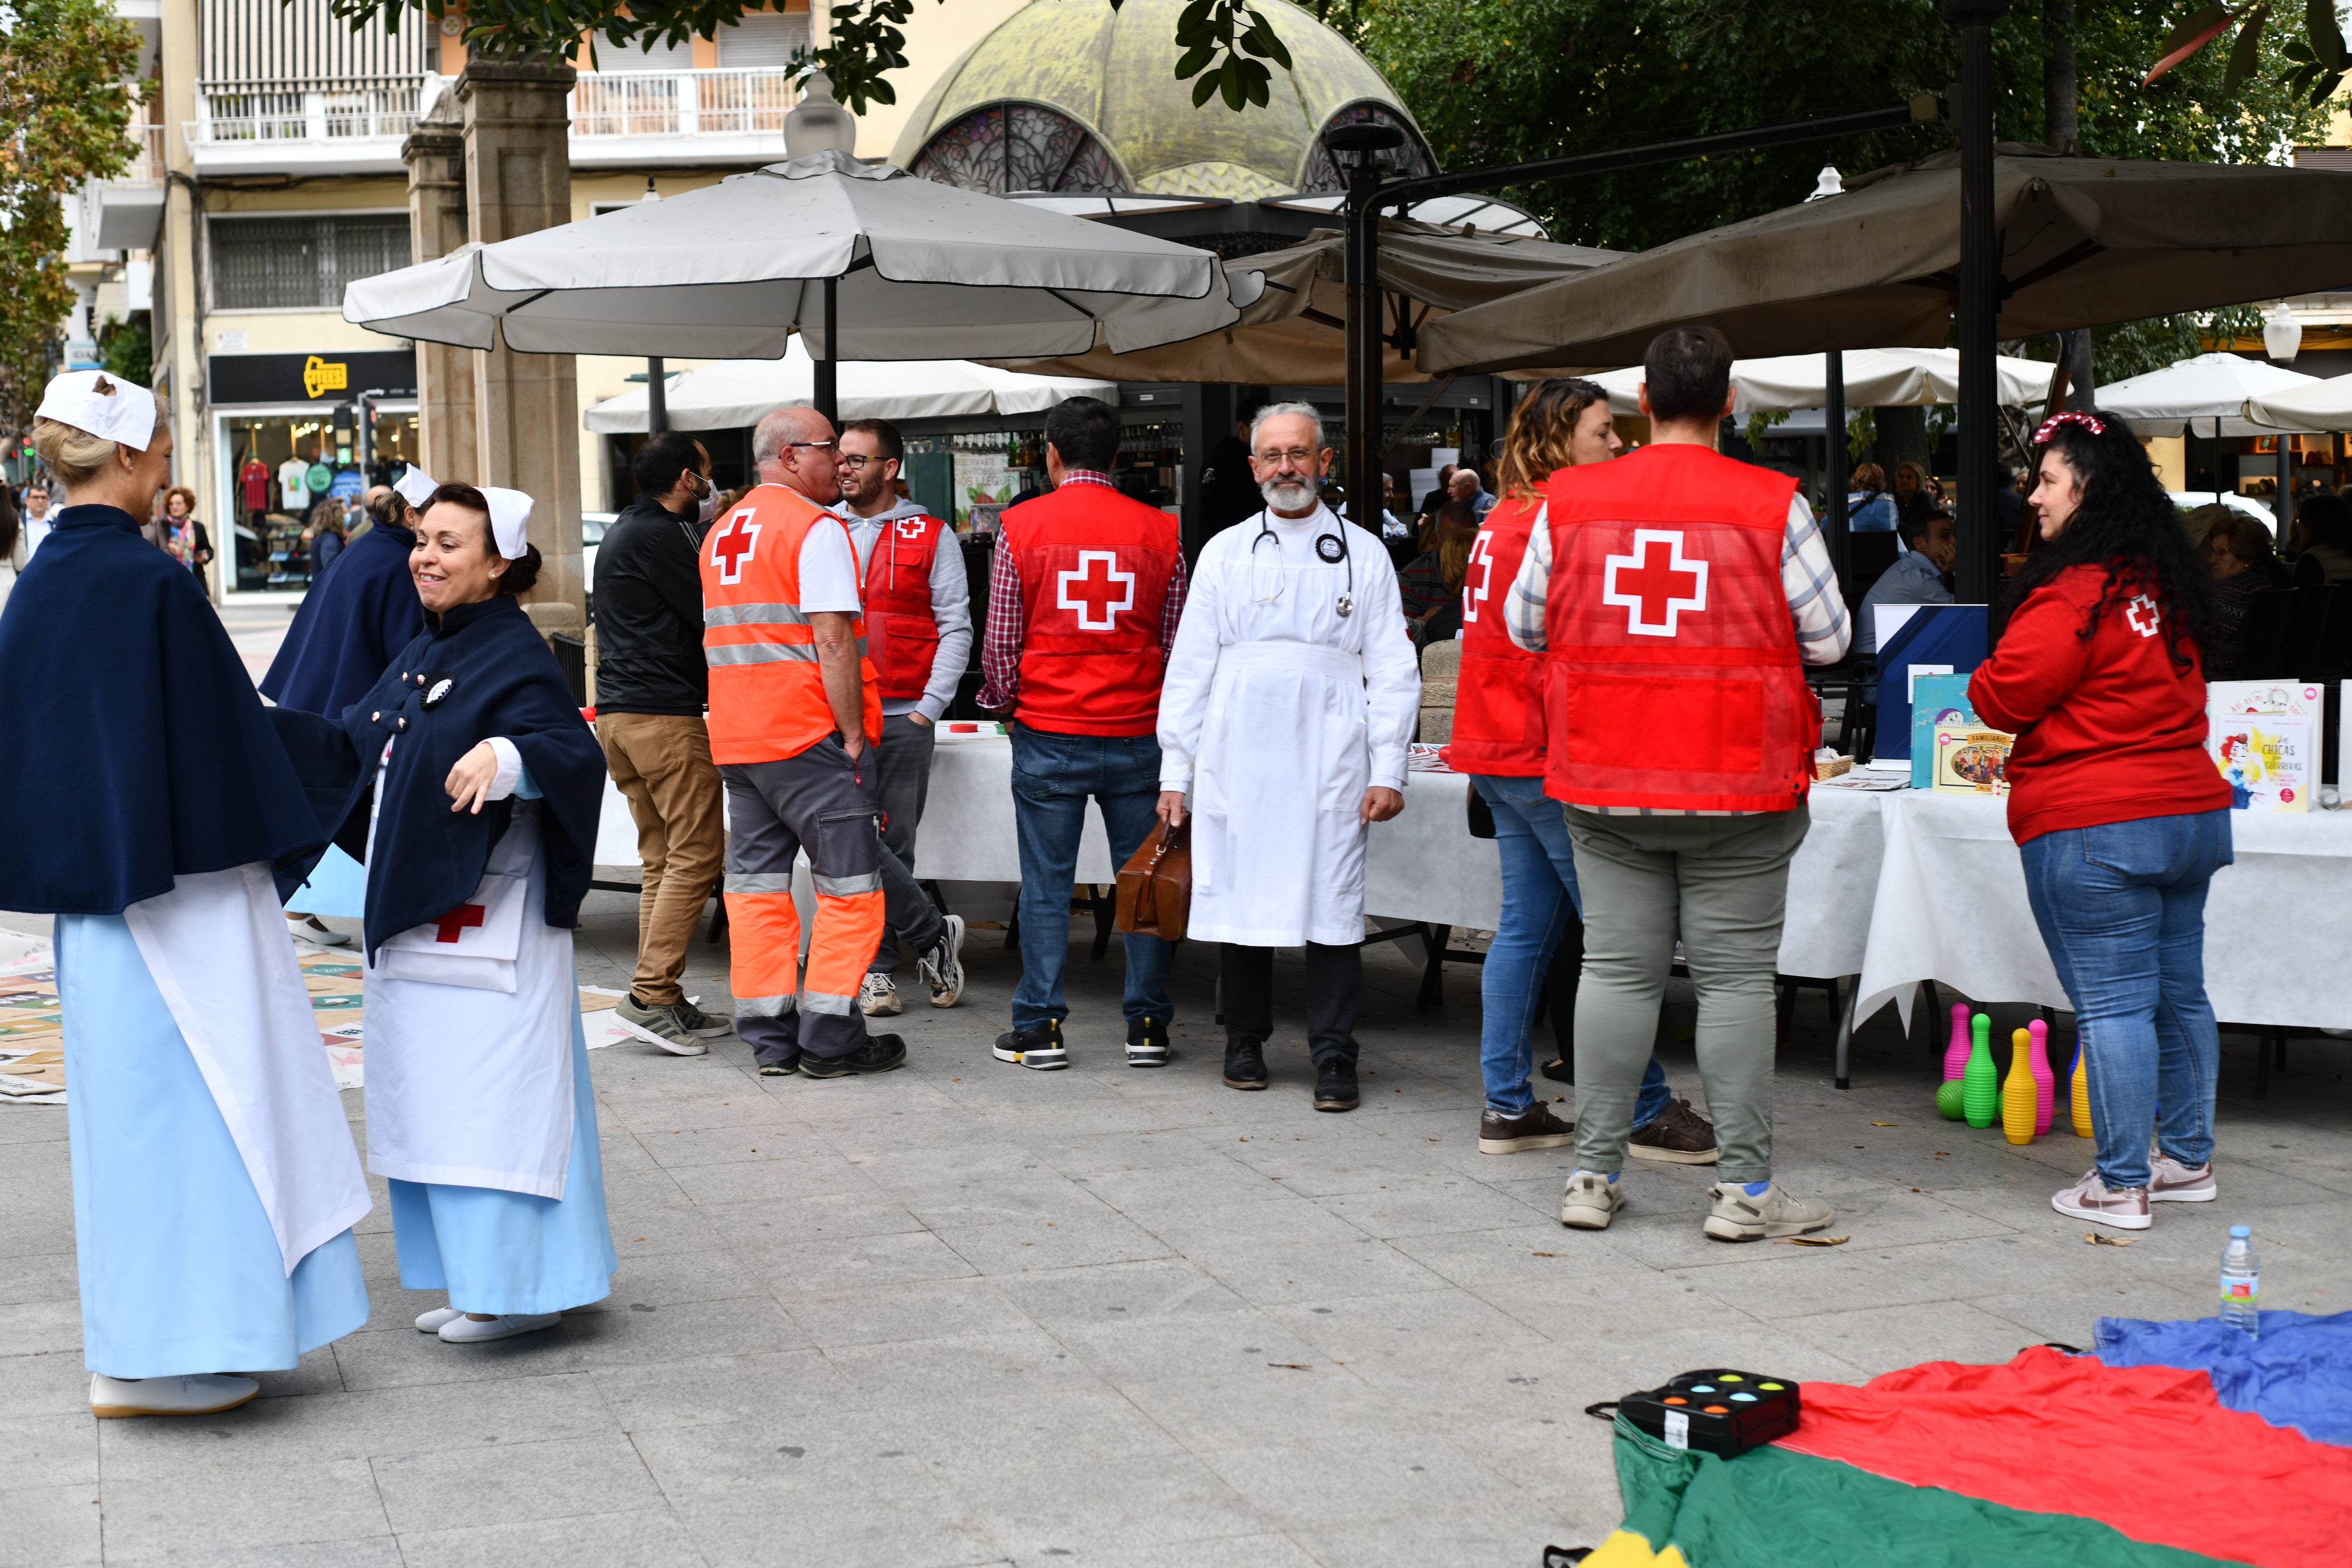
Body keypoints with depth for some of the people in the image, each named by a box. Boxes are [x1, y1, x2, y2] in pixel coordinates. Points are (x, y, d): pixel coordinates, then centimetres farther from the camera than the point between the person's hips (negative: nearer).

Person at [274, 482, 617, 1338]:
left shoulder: (515, 659, -13)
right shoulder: (422, 656, 14)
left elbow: (577, 754, -26)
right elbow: (356, 750, 21)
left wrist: (505, 754, -44)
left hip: (484, 924, -9)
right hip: (413, 915, 9)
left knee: (493, 1097, -6)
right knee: (435, 1099, 13)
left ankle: (520, 1286, 1)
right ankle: (477, 1281, 21)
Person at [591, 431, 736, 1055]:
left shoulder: (622, 531, 20)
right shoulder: (658, 536, -11)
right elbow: (710, 615, -11)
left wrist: (707, 527, 17)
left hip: (616, 715, 10)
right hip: (665, 713, -10)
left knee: (661, 858, 11)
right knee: (697, 855, -9)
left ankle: (663, 1001, 11)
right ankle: (651, 996, -13)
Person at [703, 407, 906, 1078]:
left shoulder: (721, 533, 16)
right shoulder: (817, 528, -10)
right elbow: (834, 644, -16)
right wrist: (854, 734, -12)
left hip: (735, 738, 8)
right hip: (809, 736, -8)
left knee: (756, 883, 8)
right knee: (850, 885, 0)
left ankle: (769, 1039, 10)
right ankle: (831, 1038, -1)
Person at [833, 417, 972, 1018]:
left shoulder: (932, 538, 5)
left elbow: (956, 629, 3)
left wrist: (929, 708, -7)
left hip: (904, 719, -2)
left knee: (893, 846, 2)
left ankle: (877, 967, 12)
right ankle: (933, 936, 5)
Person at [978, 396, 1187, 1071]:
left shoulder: (1022, 526, -3)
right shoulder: (1160, 532, 2)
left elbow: (1000, 639, 1)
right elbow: (1177, 641, 7)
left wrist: (1002, 702, 18)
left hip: (1048, 733, -1)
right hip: (1138, 732, 1)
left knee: (1046, 884, 5)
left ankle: (1039, 1027, 7)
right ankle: (1147, 1025, 12)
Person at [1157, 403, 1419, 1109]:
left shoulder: (1363, 554, 9)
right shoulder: (1225, 553, 13)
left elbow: (1392, 671, 6)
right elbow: (1189, 667, 12)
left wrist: (1388, 771, -2)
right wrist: (1175, 772, 7)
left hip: (1329, 760, -1)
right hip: (1236, 759, 2)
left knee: (1332, 905, -4)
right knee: (1239, 896, 4)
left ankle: (1334, 1058, 3)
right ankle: (1245, 1042, 19)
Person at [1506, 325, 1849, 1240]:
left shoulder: (1571, 499, 0)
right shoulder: (1775, 507, -7)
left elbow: (1525, 625, 10)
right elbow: (1828, 639, -1)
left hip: (1605, 785, 3)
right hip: (1736, 786, -2)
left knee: (1616, 968, 9)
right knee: (1735, 976, 3)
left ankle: (1594, 1174, 14)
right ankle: (1743, 1188, 7)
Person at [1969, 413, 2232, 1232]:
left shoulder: (2073, 592, -17)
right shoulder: (2167, 585, 11)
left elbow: (2002, 697, -13)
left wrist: (1983, 679, 7)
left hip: (2092, 831, -9)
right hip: (2191, 809, 9)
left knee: (2111, 1005, -4)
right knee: (2178, 994, 15)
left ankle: (2121, 1185, 0)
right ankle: (2188, 1161, 25)